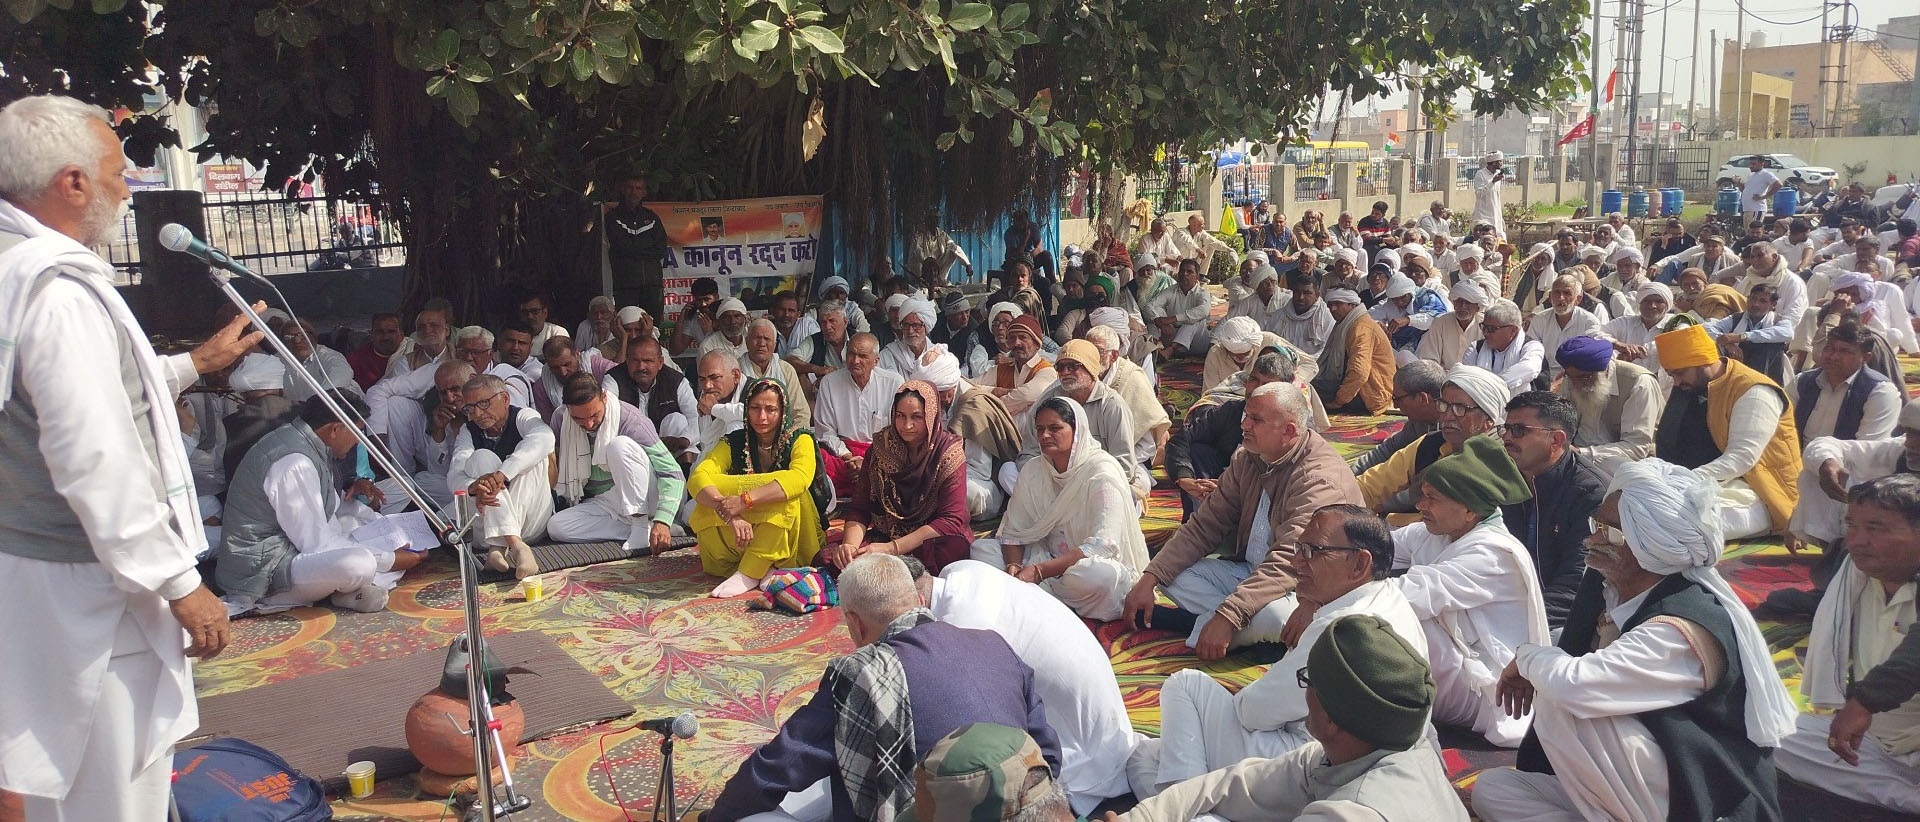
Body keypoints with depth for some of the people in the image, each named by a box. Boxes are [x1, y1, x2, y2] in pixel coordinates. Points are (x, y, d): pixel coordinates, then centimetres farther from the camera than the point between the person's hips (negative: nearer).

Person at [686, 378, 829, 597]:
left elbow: (800, 478, -29)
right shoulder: (733, 443, 1)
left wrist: (745, 500, -40)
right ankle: (763, 569, -24)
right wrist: (729, 513, -38)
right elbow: (697, 478, -18)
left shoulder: (799, 440, -5)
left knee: (784, 493, -31)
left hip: (790, 543, -2)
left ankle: (750, 573, -24)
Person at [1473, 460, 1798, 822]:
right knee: (1491, 789, 0)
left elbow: (1574, 685, -37)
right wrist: (1536, 669, -8)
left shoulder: (1678, 630, -25)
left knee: (1557, 701, -25)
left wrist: (1528, 656, -16)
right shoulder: (1602, 586, 1)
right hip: (1625, 787, 9)